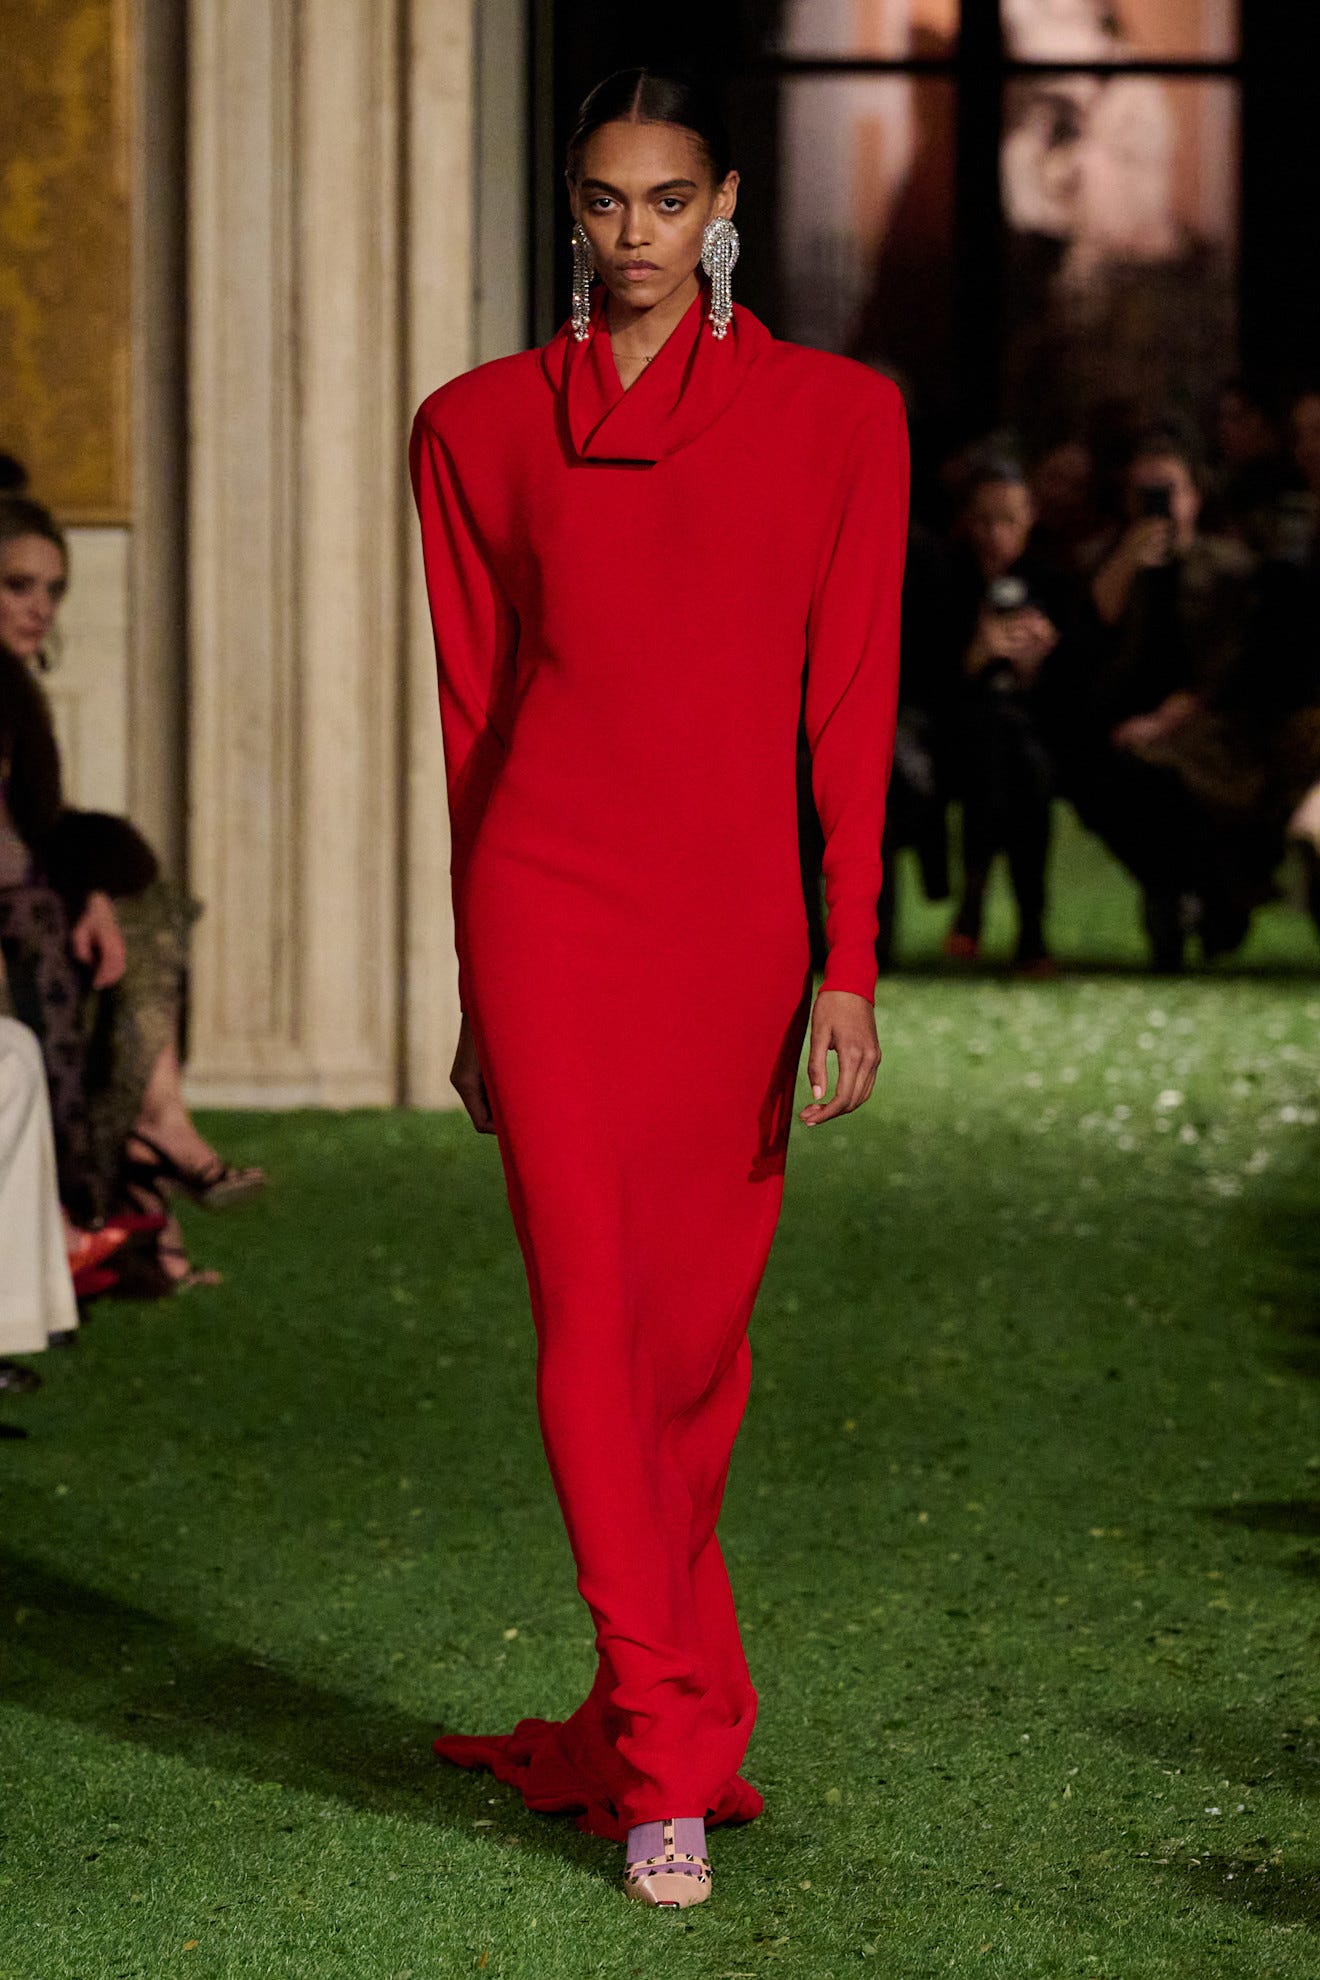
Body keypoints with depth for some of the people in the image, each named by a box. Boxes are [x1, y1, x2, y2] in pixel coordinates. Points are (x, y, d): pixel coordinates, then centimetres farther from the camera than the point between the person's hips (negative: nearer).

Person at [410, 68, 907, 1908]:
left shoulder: (838, 417, 5)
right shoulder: (482, 427, 6)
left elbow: (851, 700, 1)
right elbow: (471, 707, 10)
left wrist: (851, 963, -5)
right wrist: (476, 981, 12)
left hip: (738, 924, 1)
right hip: (551, 908, -1)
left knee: (700, 1337, 7)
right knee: (595, 1324, -8)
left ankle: (642, 1717, 23)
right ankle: (674, 1761, -5)